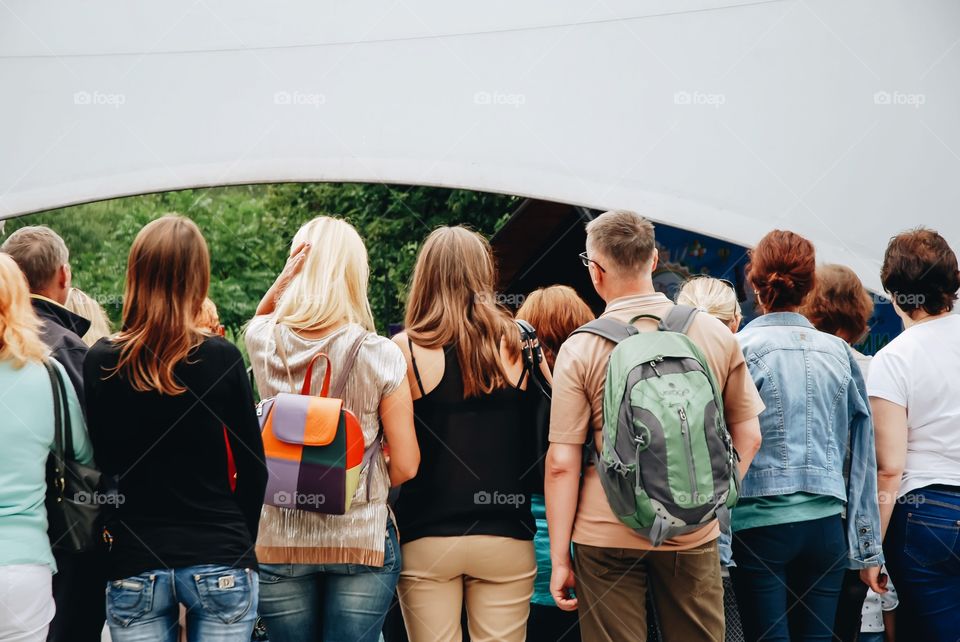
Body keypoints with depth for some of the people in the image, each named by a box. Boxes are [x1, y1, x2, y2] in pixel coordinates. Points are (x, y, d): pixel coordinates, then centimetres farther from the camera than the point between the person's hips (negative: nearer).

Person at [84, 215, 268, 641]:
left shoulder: (100, 363, -4)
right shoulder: (221, 359, -7)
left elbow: (101, 463, 3)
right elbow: (253, 466, -1)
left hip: (134, 567, 1)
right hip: (219, 563, -1)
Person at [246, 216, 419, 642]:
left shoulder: (264, 343, -5)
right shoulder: (381, 356, -11)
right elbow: (405, 466, -7)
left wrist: (281, 282, 2)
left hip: (281, 542, 2)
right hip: (362, 541, -2)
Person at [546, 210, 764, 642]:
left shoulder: (580, 349, -8)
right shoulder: (716, 334, 0)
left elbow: (562, 464, -8)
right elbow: (748, 436, 6)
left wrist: (559, 559, -2)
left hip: (607, 538, -2)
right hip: (695, 535, 2)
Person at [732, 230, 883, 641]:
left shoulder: (741, 348, -5)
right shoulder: (838, 352, 7)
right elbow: (861, 453, 10)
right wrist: (867, 546, 15)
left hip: (761, 518, -4)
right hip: (826, 521, 4)